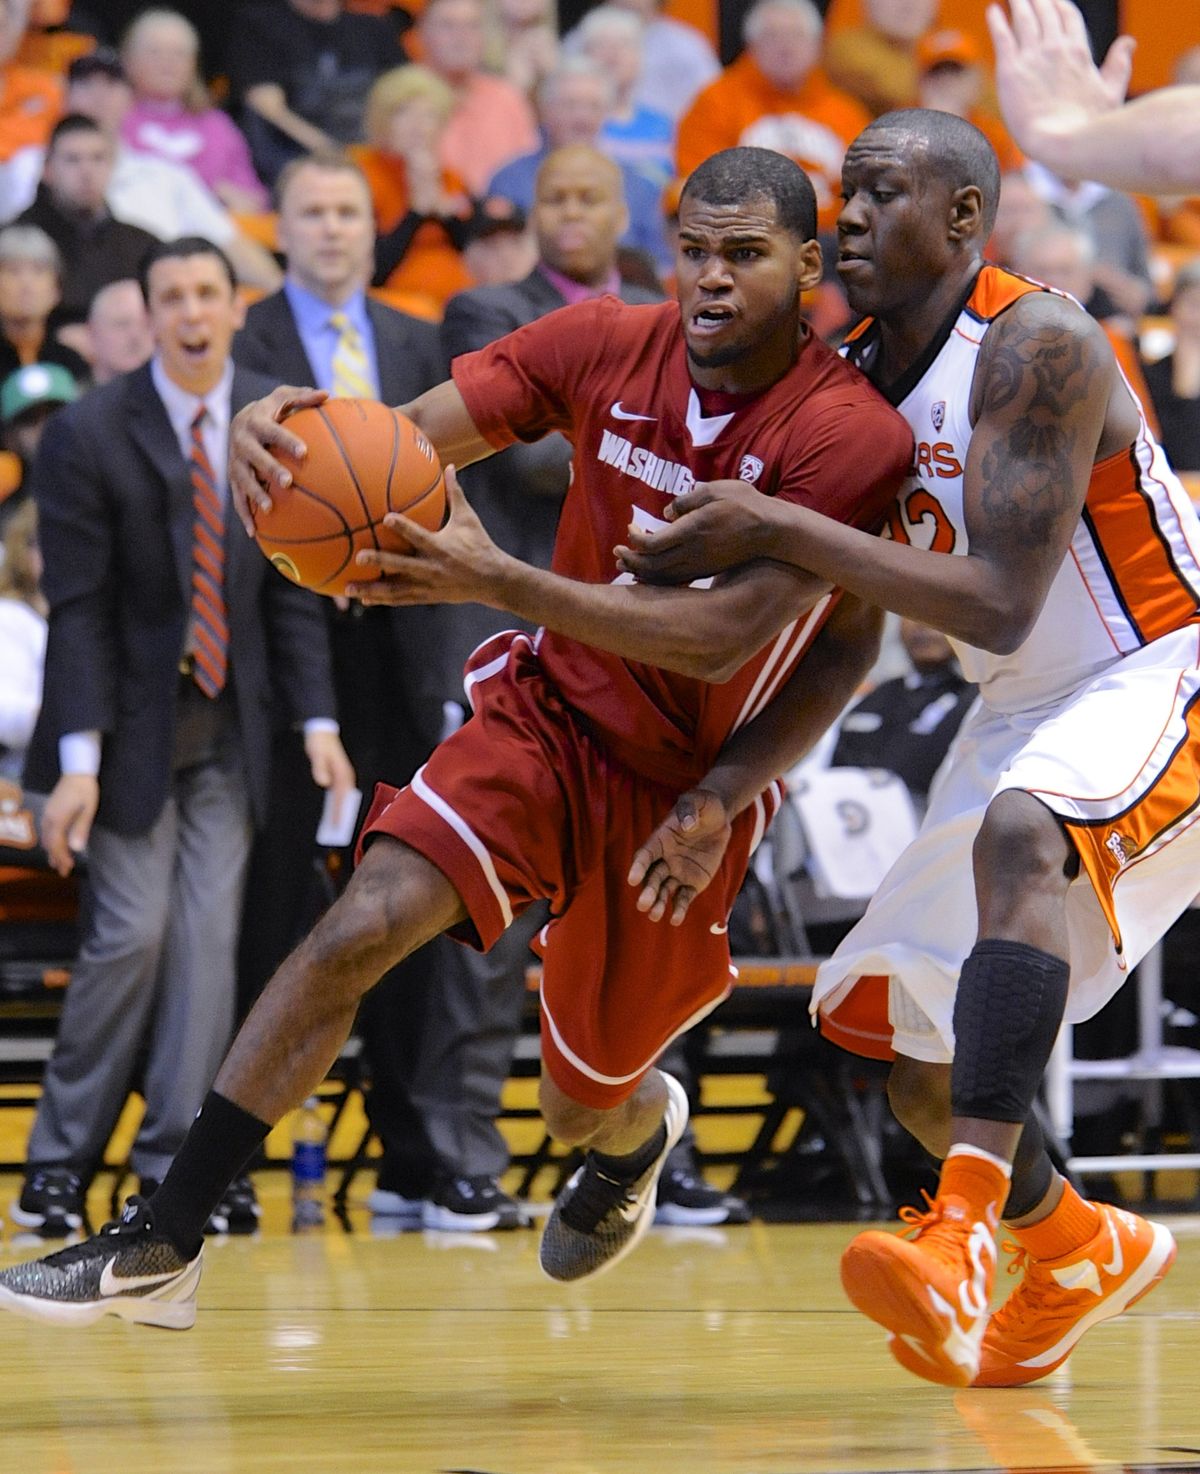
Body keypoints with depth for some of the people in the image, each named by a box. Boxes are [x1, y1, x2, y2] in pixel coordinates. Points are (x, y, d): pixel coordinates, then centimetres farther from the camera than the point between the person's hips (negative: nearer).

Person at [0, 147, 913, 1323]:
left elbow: (725, 637, -30)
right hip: (547, 714, 2)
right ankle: (160, 1245, -21)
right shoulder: (605, 348, -9)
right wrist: (287, 426, -34)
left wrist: (498, 583, -39)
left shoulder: (851, 437, -21)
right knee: (362, 926, -24)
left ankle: (641, 1127, 54)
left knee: (583, 1110, 13)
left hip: (685, 789, -2)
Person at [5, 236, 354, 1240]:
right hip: (129, 722, -3)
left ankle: (178, 1167, 2)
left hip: (228, 724, 3)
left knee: (210, 937, -4)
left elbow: (291, 588, 6)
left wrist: (318, 721, -3)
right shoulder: (92, 435, -10)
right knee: (134, 932, -9)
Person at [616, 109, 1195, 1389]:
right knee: (915, 1057, 8)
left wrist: (777, 530, -28)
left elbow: (996, 607, -30)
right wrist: (731, 783, -3)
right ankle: (1078, 1252, 37)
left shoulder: (1038, 349, -22)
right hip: (1024, 708, 9)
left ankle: (964, 1238, -52)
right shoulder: (852, 383, 2)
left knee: (1021, 835, -40)